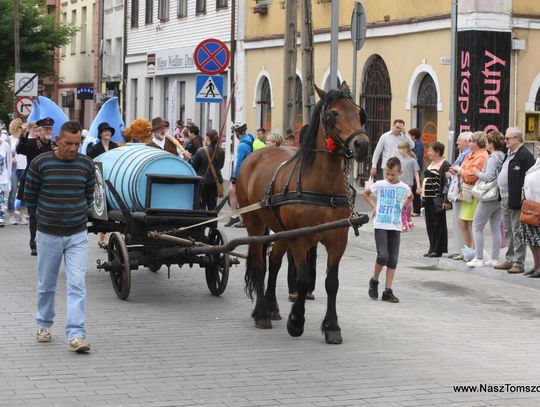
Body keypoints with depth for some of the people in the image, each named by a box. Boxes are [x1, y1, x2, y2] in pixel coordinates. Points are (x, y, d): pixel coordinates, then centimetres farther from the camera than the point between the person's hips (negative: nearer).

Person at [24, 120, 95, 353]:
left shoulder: (86, 164, -1)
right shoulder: (40, 164, -8)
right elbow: (29, 196, 4)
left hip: (77, 235, 0)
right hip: (48, 235, 0)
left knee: (77, 285, -9)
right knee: (46, 285, 13)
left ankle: (76, 335, -11)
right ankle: (44, 325, 33)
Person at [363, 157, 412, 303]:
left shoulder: (404, 188, 3)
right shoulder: (380, 185, -1)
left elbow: (410, 198, 26)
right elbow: (366, 193, 15)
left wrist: (402, 206, 12)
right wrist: (374, 206, 4)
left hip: (395, 227, 3)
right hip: (380, 225, -3)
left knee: (393, 260, 2)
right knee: (383, 256, -15)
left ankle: (388, 291, 7)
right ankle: (374, 281, 10)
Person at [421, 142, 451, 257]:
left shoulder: (445, 165, -10)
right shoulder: (431, 164, 17)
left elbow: (447, 183, -16)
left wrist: (446, 200, -22)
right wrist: (423, 197, 20)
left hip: (437, 199, -9)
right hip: (428, 199, 9)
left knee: (438, 224, -2)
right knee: (430, 224, 10)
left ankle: (437, 249, 2)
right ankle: (432, 248, 15)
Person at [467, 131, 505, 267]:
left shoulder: (493, 158, -16)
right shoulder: (503, 157, 7)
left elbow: (489, 176, -26)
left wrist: (478, 173, -8)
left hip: (489, 197, -8)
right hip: (500, 197, 8)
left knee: (477, 226, 1)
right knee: (495, 228, 11)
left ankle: (479, 258, -1)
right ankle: (494, 258, 12)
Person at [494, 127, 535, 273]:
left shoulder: (525, 155, -15)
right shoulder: (509, 154, 16)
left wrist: (520, 199, -24)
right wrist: (502, 197, 15)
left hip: (516, 200, -10)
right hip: (505, 199, 10)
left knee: (517, 232, -5)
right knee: (508, 231, 16)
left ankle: (519, 263, 0)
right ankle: (509, 260, 25)